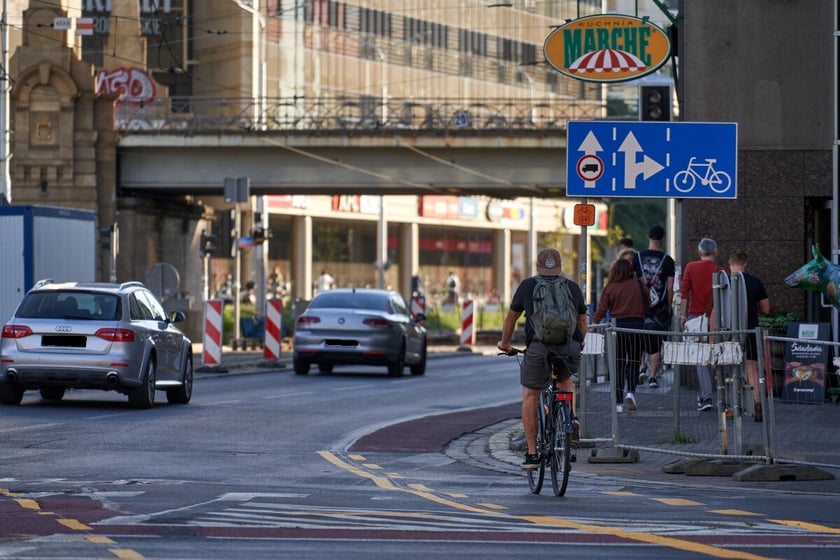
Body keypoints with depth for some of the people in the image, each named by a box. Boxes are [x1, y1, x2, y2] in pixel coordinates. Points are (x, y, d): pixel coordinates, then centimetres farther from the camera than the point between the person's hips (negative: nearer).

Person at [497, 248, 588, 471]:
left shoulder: (527, 286, 14)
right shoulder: (573, 287, 19)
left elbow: (511, 317, 26)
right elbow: (582, 320, 29)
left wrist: (505, 343, 43)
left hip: (539, 349, -2)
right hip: (571, 349, 2)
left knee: (530, 397, 15)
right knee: (565, 381, 34)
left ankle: (532, 454, 13)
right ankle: (571, 417, 9)